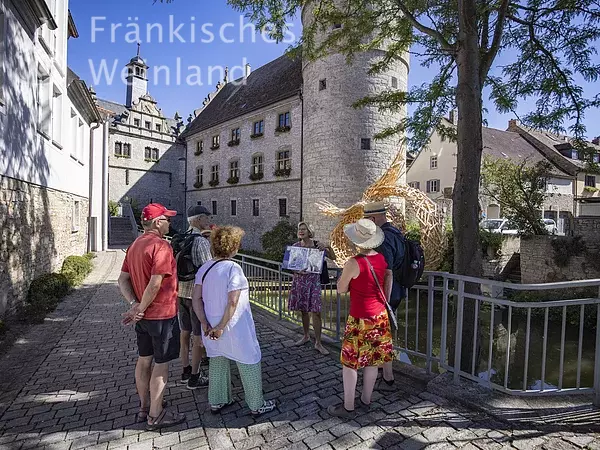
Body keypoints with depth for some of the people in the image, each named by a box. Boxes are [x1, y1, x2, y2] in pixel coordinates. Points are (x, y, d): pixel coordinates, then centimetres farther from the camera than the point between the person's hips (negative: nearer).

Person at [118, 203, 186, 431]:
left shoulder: (134, 246, 7)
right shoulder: (161, 246, -21)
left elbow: (122, 279, 6)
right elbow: (155, 284, -27)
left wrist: (134, 304, -4)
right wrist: (141, 309, -14)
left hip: (143, 316, 9)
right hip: (162, 314, -9)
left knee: (144, 360, 19)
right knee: (161, 363, 5)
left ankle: (144, 408, 35)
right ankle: (155, 416, 19)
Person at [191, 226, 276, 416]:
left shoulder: (204, 268, 1)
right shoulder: (233, 268, -20)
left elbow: (196, 299, -2)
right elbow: (232, 302, -24)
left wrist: (206, 325, -4)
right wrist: (221, 327, -15)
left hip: (212, 327, 7)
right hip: (234, 327, -7)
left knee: (217, 362, 24)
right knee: (249, 364, 11)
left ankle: (216, 402, 40)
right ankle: (257, 405, 26)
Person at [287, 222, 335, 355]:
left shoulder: (317, 245, -3)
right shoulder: (295, 246, 2)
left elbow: (333, 257, -1)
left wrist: (326, 247, -18)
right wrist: (297, 270, -13)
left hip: (313, 280, -2)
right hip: (299, 280, 3)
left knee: (316, 312, -6)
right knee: (304, 310, 14)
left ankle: (318, 343, 6)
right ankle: (306, 336, 33)